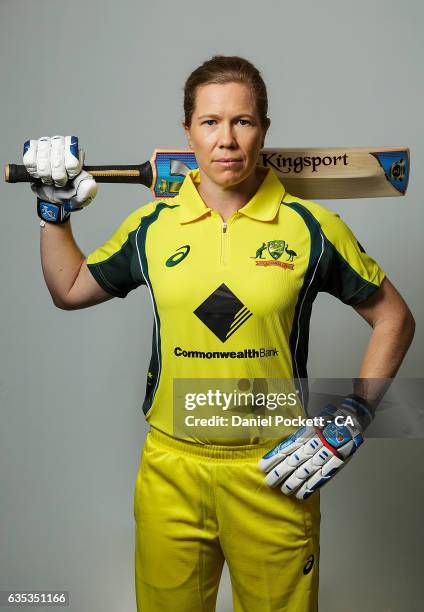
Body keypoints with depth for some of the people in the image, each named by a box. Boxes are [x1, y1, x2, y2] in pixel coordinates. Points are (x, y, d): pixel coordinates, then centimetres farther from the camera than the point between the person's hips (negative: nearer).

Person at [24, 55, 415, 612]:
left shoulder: (311, 227, -7)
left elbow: (393, 319, 3)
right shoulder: (152, 225, -1)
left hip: (274, 471, -1)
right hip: (171, 468, 2)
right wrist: (55, 209, 4)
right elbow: (69, 290, 14)